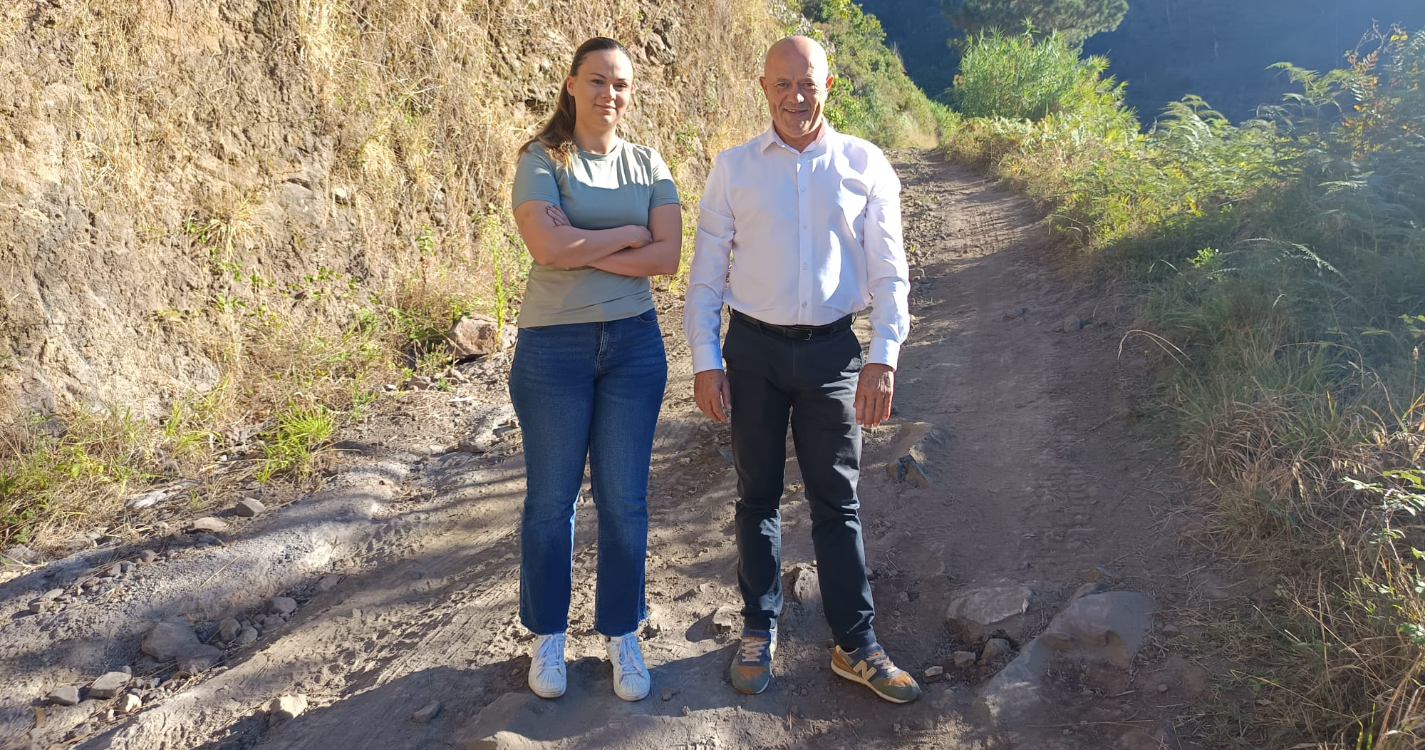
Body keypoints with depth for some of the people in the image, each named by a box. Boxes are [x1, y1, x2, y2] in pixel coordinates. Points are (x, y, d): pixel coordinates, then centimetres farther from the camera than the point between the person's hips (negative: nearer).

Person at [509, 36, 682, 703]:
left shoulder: (648, 164, 6)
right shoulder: (541, 159, -3)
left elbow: (667, 255, -7)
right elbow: (548, 247, -19)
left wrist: (581, 249, -13)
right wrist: (630, 232, -10)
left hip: (633, 343, 2)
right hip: (553, 347, -2)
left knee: (625, 499, 8)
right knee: (550, 498, 8)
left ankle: (622, 634, 25)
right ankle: (547, 636, 27)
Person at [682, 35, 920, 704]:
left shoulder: (865, 165, 2)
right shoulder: (733, 167, 2)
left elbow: (888, 271, 1)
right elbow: (706, 271, 2)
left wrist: (883, 358, -8)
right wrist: (705, 360, -4)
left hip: (832, 350, 0)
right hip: (754, 349, 1)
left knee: (837, 502, 6)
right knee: (758, 496, 10)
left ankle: (855, 645, 18)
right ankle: (759, 632, 25)